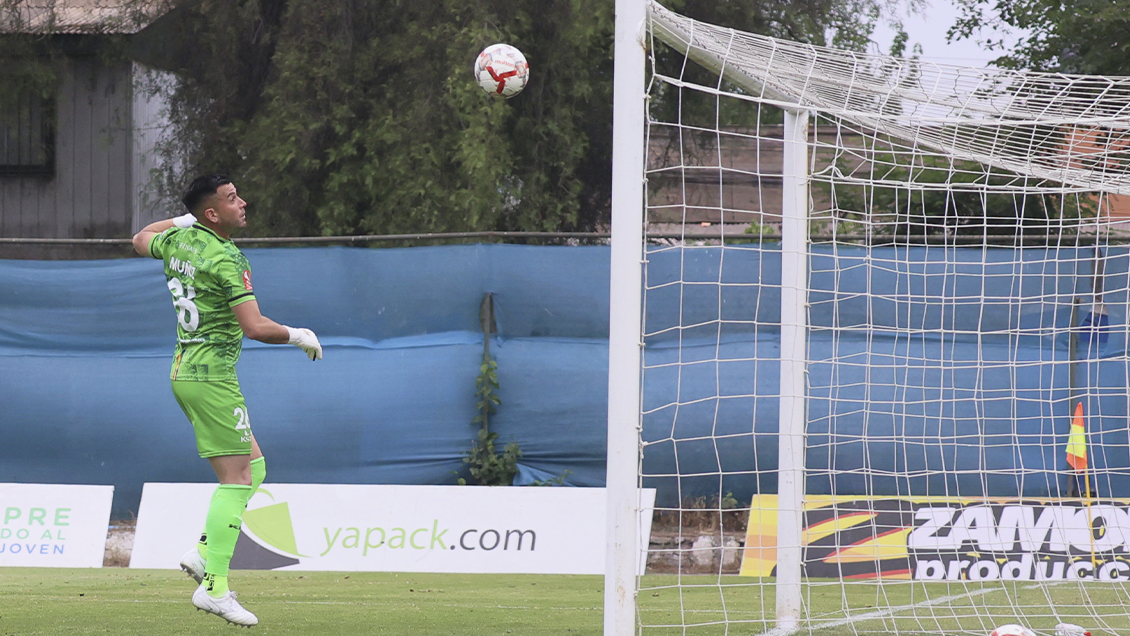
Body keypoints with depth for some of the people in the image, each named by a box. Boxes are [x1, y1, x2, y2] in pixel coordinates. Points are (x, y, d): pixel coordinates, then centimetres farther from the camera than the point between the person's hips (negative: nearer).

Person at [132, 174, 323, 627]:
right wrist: (299, 336, -7)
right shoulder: (226, 259, -17)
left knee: (254, 466, 14)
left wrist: (180, 220, 37)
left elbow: (141, 241, 32)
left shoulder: (179, 241, 8)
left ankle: (203, 552, 5)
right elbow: (255, 327, -23)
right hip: (211, 375, -10)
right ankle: (213, 586, -16)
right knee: (236, 478, -11)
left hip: (185, 370, 10)